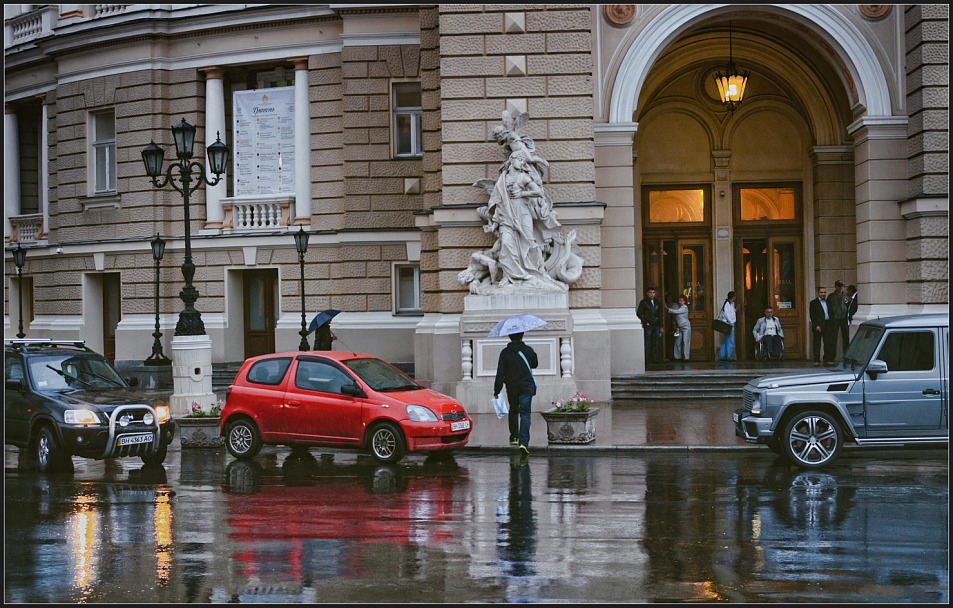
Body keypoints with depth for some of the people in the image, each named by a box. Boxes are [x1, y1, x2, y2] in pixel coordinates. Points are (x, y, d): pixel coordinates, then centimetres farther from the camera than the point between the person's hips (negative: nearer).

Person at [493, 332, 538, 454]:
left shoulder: (505, 353, -5)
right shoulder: (528, 350, -3)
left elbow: (500, 373, -8)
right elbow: (535, 364, 16)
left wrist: (496, 391, -6)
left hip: (512, 387, 1)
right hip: (527, 386, -1)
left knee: (513, 411, 23)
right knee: (525, 414, -4)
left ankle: (513, 437, 31)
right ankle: (523, 442, -17)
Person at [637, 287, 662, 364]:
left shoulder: (656, 303, 16)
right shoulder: (644, 302, 0)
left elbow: (659, 314, 20)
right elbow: (639, 313, -2)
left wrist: (660, 326, 15)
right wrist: (645, 322, -9)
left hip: (656, 325, 5)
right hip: (648, 325, -5)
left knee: (655, 343, 5)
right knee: (647, 343, -7)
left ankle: (655, 359, 8)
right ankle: (646, 360, -6)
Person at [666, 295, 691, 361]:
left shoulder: (684, 307, -13)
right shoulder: (677, 306, 8)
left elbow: (676, 312, -22)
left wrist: (668, 309, -18)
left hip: (685, 327, -6)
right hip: (679, 327, 7)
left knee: (685, 342, -6)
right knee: (677, 342, 4)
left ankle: (686, 357, -4)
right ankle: (677, 357, 9)